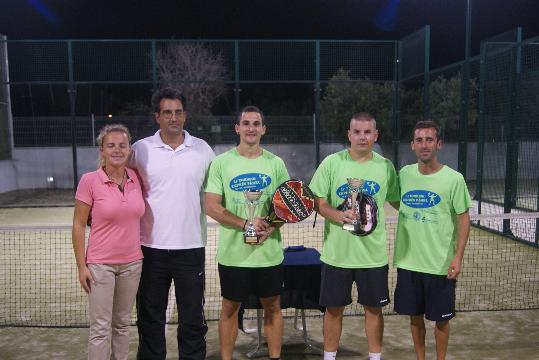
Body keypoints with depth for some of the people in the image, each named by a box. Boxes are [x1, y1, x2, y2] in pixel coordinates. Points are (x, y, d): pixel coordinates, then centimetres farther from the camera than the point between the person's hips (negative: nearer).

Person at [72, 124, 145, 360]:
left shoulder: (136, 178, 1)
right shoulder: (89, 181, -10)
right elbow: (78, 225, -6)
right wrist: (81, 266, -8)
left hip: (132, 263, 4)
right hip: (100, 264, -4)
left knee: (122, 324, 15)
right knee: (101, 328, 3)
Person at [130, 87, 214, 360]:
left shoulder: (203, 149, 3)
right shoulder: (140, 149, 0)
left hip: (191, 247, 0)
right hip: (151, 248, 0)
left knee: (192, 317, 10)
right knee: (150, 317, 13)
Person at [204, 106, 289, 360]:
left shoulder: (275, 163, 4)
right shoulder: (221, 162, -2)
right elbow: (211, 206, -8)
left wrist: (270, 228, -13)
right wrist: (246, 224, -18)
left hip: (269, 251, 2)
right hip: (233, 252, -2)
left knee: (272, 306, 12)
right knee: (230, 308, 10)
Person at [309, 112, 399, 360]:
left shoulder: (385, 166, 2)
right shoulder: (332, 163, -4)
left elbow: (397, 201, 13)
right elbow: (318, 201, -5)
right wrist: (339, 216, -21)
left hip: (373, 253, 2)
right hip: (337, 252, -1)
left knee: (373, 308, 14)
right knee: (334, 308, 11)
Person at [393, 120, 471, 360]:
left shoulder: (453, 179, -9)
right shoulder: (404, 174, 1)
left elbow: (463, 218, -6)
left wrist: (458, 256, -13)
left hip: (440, 265, -3)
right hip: (408, 261, 3)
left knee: (441, 319, 10)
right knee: (415, 316, 15)